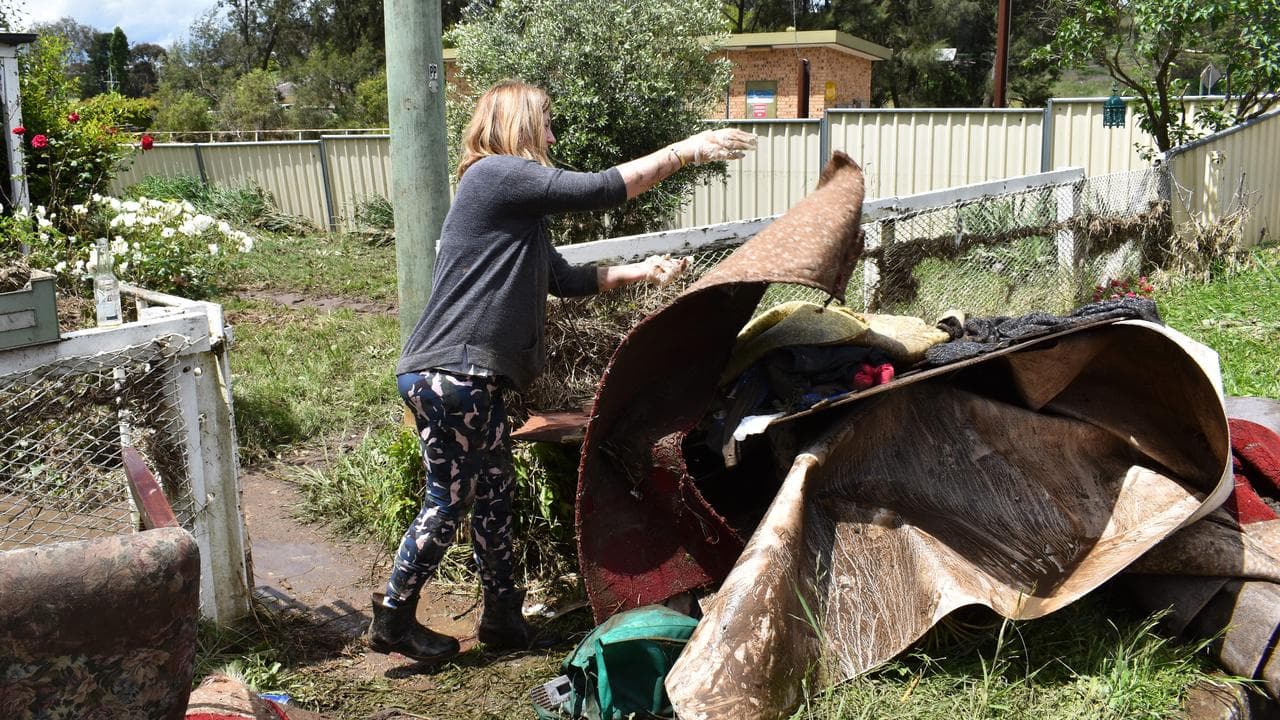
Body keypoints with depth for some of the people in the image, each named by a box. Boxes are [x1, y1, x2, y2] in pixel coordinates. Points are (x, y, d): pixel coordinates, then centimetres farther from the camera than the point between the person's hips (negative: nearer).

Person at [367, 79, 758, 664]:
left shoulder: (518, 209, 22)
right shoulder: (496, 174, -9)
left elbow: (565, 279, 25)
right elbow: (598, 191, -16)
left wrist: (638, 272, 22)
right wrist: (685, 150, -10)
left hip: (474, 378, 10)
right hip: (446, 373, -10)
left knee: (494, 490, 13)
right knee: (450, 500, 0)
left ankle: (504, 616, 23)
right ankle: (392, 620, 13)